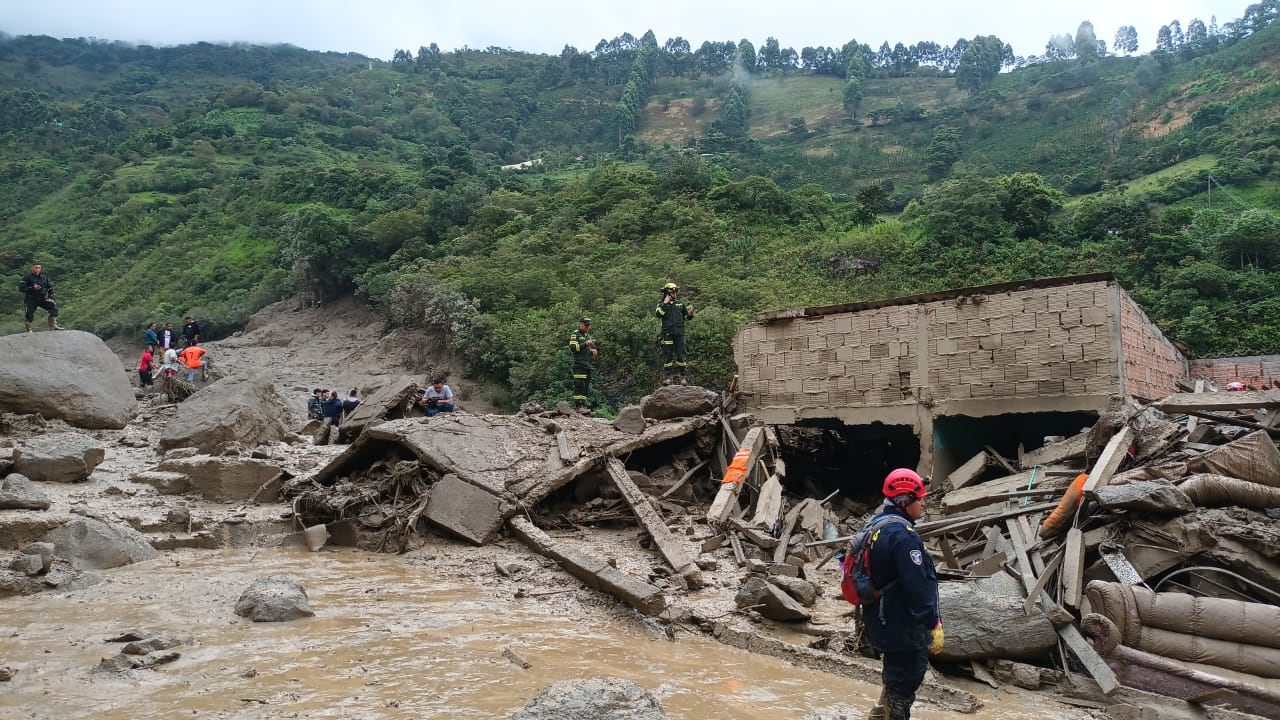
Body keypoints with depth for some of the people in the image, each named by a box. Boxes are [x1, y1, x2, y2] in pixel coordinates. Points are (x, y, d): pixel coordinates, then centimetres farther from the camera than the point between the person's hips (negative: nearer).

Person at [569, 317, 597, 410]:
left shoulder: (588, 335, 24)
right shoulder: (575, 334, 0)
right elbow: (573, 348, -12)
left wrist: (593, 351, 10)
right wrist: (585, 344, -18)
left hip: (588, 364, 8)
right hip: (579, 364, -8)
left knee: (586, 386, 7)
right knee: (579, 385, -13)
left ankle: (583, 404, 10)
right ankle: (578, 405, -13)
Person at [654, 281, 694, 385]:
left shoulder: (681, 303, 13)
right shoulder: (662, 305, 7)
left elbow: (687, 317, 16)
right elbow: (658, 314, -13)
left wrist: (690, 314, -6)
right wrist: (665, 303, -14)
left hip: (679, 334, 1)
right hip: (667, 334, -1)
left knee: (680, 355, 0)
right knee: (668, 356, 0)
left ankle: (682, 376, 6)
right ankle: (667, 377, 5)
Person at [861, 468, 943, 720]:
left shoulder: (876, 526, 8)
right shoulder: (903, 535, -24)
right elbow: (917, 585, -26)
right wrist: (934, 624, -21)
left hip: (883, 619, 10)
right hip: (904, 625, -10)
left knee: (895, 674, 25)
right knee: (905, 680, 4)